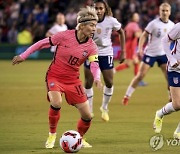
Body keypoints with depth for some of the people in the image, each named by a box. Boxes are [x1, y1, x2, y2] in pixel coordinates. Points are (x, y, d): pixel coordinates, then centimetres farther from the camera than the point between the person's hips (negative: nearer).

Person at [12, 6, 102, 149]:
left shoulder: (91, 46, -9)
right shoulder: (65, 36, -17)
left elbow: (95, 65, -19)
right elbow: (43, 43, -6)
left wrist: (97, 79, -41)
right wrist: (23, 56, -1)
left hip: (73, 80, 3)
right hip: (55, 76, -3)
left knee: (87, 116, -3)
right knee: (56, 103, -30)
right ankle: (52, 136, -6)